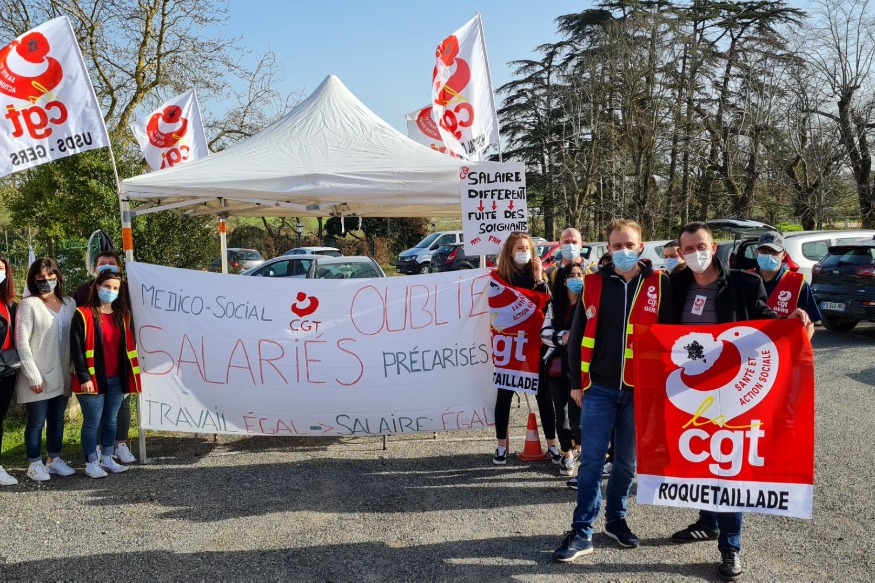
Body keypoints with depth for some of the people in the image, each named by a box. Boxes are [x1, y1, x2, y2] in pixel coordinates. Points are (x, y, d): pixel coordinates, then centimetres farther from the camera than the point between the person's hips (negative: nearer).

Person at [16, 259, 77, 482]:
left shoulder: (70, 303, 6)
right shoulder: (29, 304, -8)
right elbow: (21, 343, -12)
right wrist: (33, 376, -15)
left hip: (62, 376, 5)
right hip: (38, 378, -5)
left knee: (57, 418, 14)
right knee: (37, 421, 3)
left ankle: (54, 459, 28)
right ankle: (35, 464, 17)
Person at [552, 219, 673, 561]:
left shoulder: (659, 283, 0)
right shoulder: (594, 283, 1)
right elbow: (578, 334, 4)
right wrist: (576, 381, 3)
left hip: (640, 389, 1)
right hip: (599, 387, 0)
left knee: (627, 461, 12)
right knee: (591, 461, 0)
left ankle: (616, 520, 31)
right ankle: (582, 533, 8)